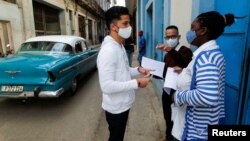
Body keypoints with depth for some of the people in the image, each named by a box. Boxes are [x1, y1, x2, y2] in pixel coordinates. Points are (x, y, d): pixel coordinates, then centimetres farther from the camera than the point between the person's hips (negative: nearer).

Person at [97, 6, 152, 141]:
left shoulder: (120, 46, 6)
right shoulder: (108, 51, -27)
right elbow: (107, 86, -31)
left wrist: (138, 70, -2)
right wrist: (137, 83, -26)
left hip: (123, 104, 9)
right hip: (115, 108, -9)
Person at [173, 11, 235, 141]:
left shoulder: (205, 55, -24)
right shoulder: (213, 52, 9)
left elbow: (207, 97, -34)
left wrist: (178, 96, -20)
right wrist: (185, 72, 10)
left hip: (201, 126, -9)